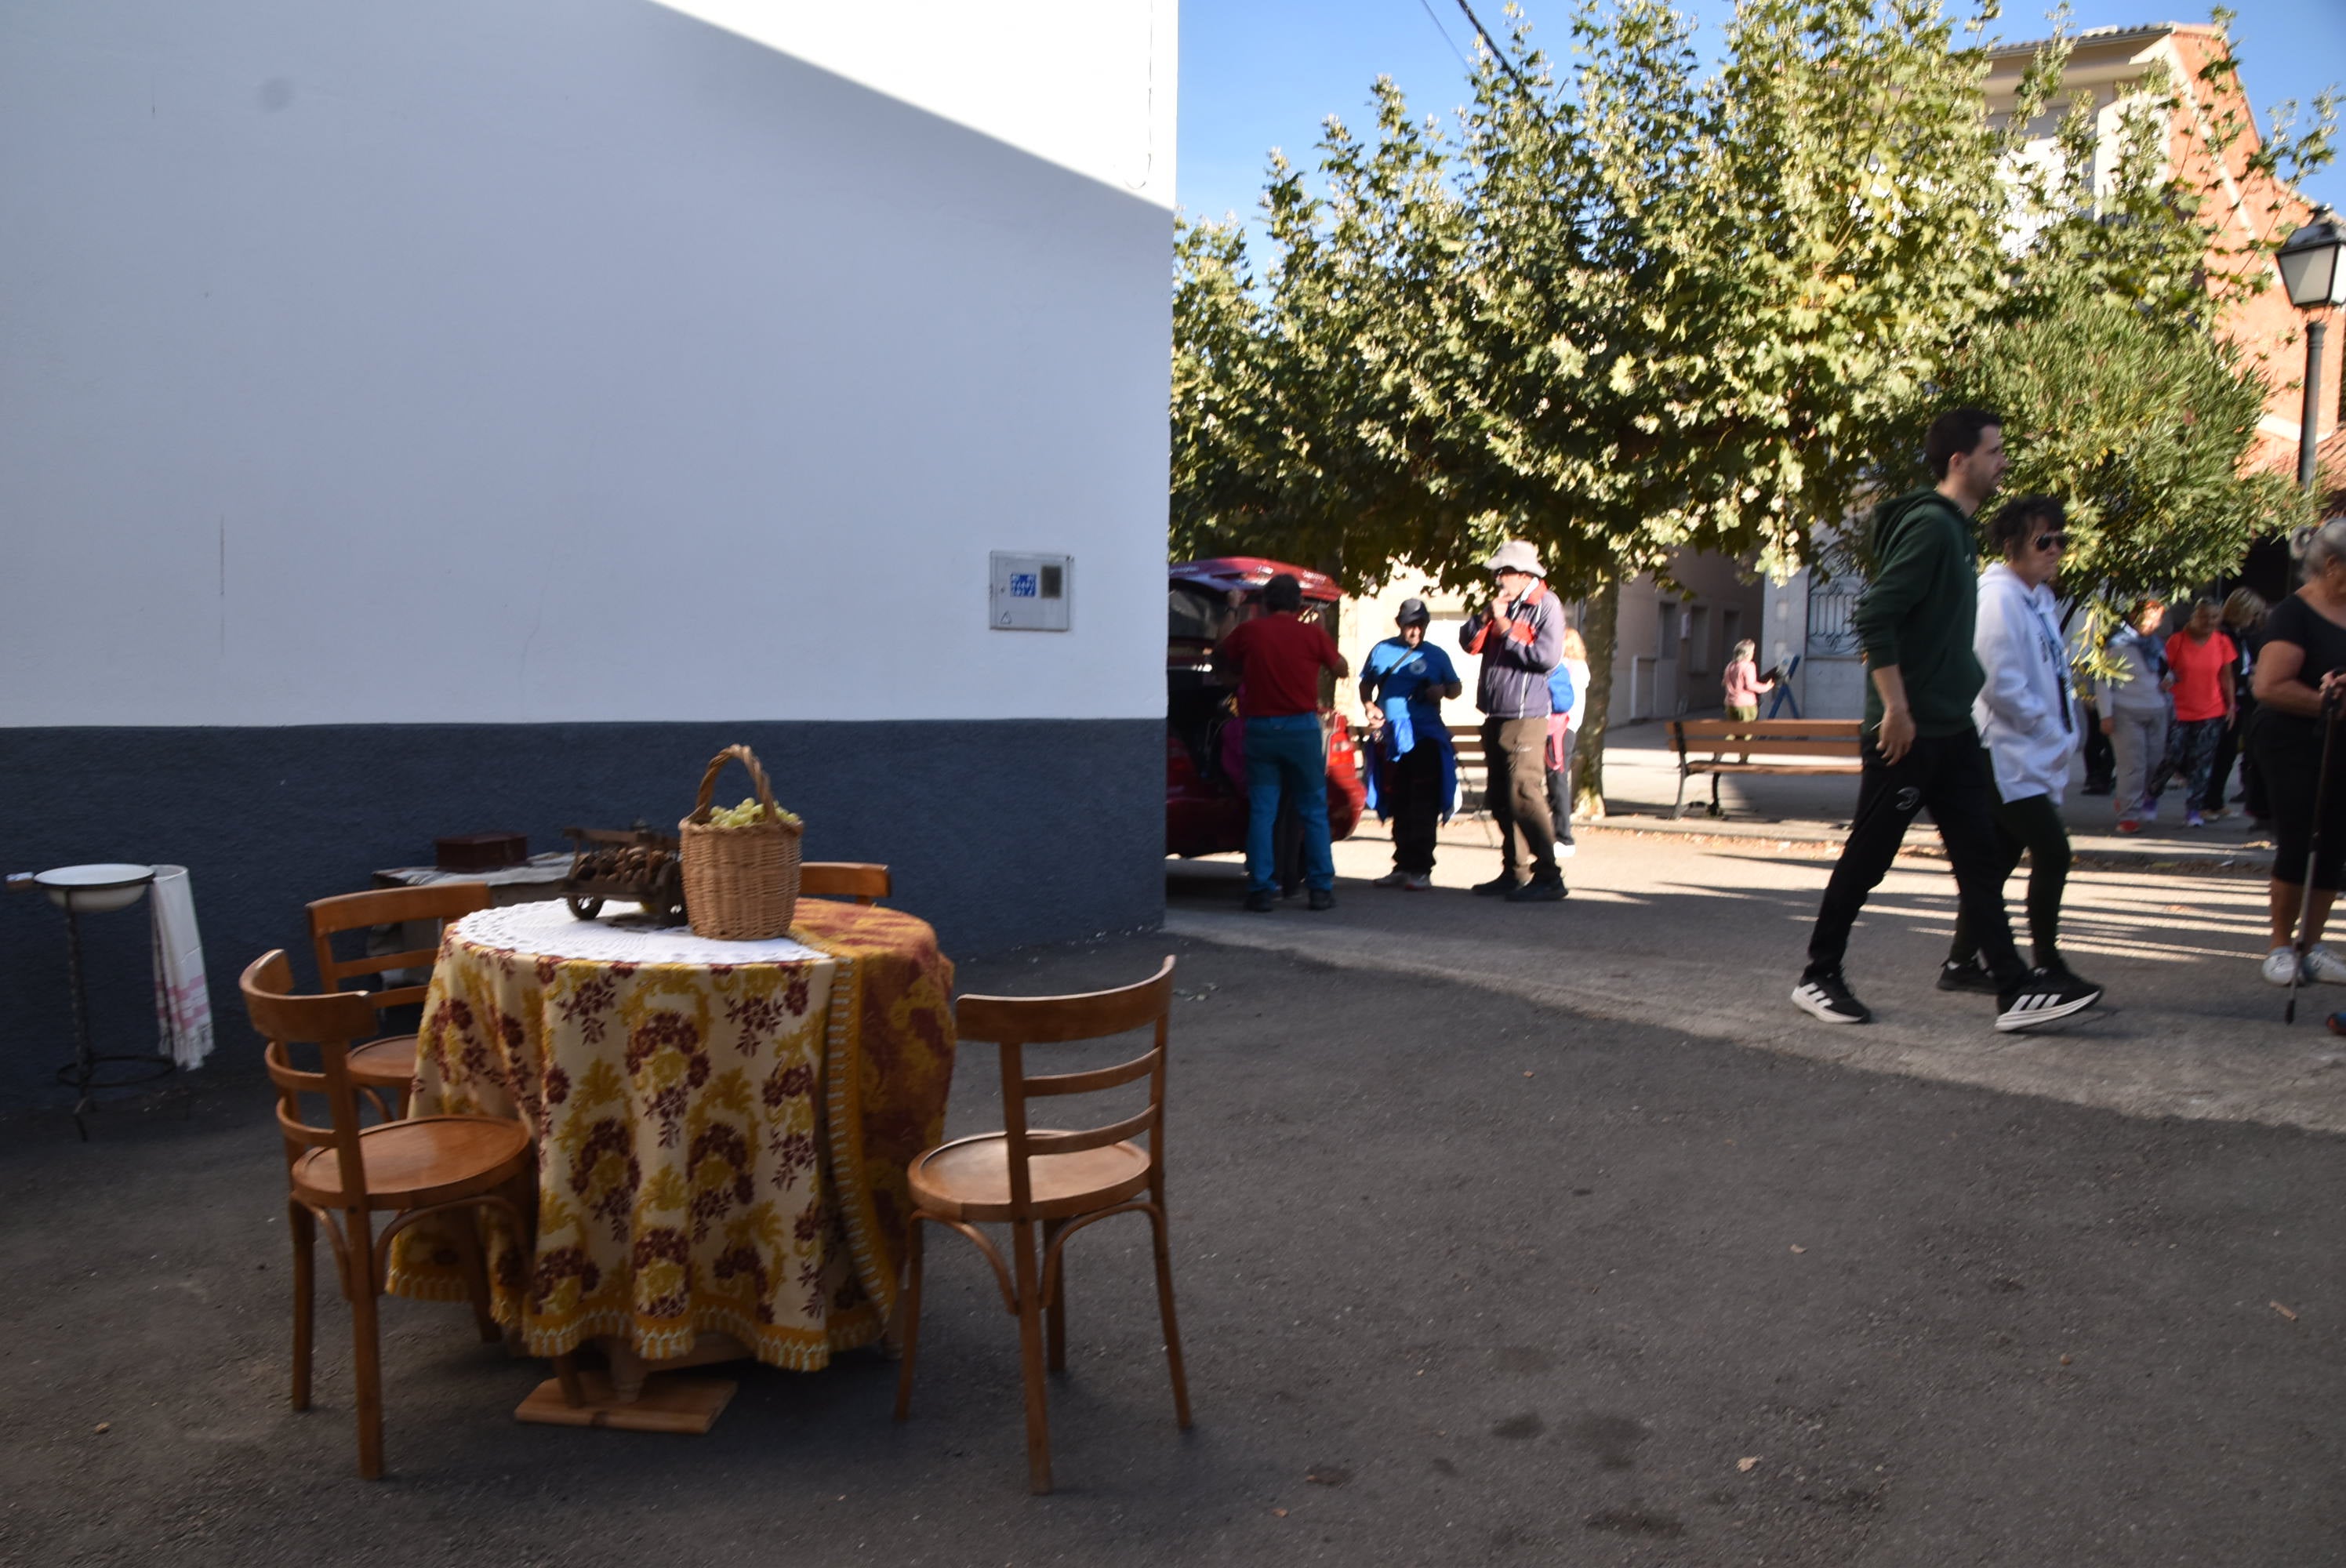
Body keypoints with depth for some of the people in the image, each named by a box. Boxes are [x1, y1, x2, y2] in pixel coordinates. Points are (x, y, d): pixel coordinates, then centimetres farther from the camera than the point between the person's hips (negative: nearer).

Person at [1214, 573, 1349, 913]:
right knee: (1313, 811, 9)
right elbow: (1342, 670, 9)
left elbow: (1219, 657, 15)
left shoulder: (1248, 631, -1)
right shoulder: (1311, 634, -4)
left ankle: (1261, 890, 1)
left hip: (1260, 728, 1)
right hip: (1302, 728, -1)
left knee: (1261, 811, 5)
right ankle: (1321, 888, 9)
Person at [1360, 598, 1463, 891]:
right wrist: (1369, 706, 0)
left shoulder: (1436, 655, 7)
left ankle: (1421, 869, -7)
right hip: (1390, 737, 2)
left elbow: (1456, 687, 15)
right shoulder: (1382, 651, 11)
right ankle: (1403, 866, 18)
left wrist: (1443, 691, -8)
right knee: (1397, 806, 8)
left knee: (1422, 806, -9)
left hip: (1425, 737, -2)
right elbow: (1366, 685, 19)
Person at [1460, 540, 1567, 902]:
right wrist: (1486, 615, -6)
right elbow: (1469, 642, 10)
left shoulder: (1545, 606, -6)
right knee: (1501, 800, 11)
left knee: (1523, 794, -16)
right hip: (1495, 717, 8)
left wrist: (1506, 628, -12)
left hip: (1525, 718, -8)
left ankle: (1548, 876, -14)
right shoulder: (1500, 605, 17)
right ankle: (1515, 872, 18)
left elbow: (1548, 656, -18)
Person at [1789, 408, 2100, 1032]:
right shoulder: (1929, 526, -15)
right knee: (1866, 859, 1)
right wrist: (1895, 710, -23)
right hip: (1906, 732, -9)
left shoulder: (1957, 530, 15)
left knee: (1979, 859, 7)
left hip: (1952, 731, 10)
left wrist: (1964, 692, 19)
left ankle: (2015, 991, 10)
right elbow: (1873, 619, -24)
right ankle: (1818, 978, 14)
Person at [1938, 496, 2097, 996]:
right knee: (2052, 853, -9)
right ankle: (2048, 964, 2)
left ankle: (1961, 962, 16)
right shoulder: (2000, 599, -14)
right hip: (2011, 758, -10)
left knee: (1997, 860, 10)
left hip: (2037, 756, 10)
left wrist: (2066, 734, 10)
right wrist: (2052, 732, -12)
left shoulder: (2040, 600, 17)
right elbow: (2001, 684, -20)